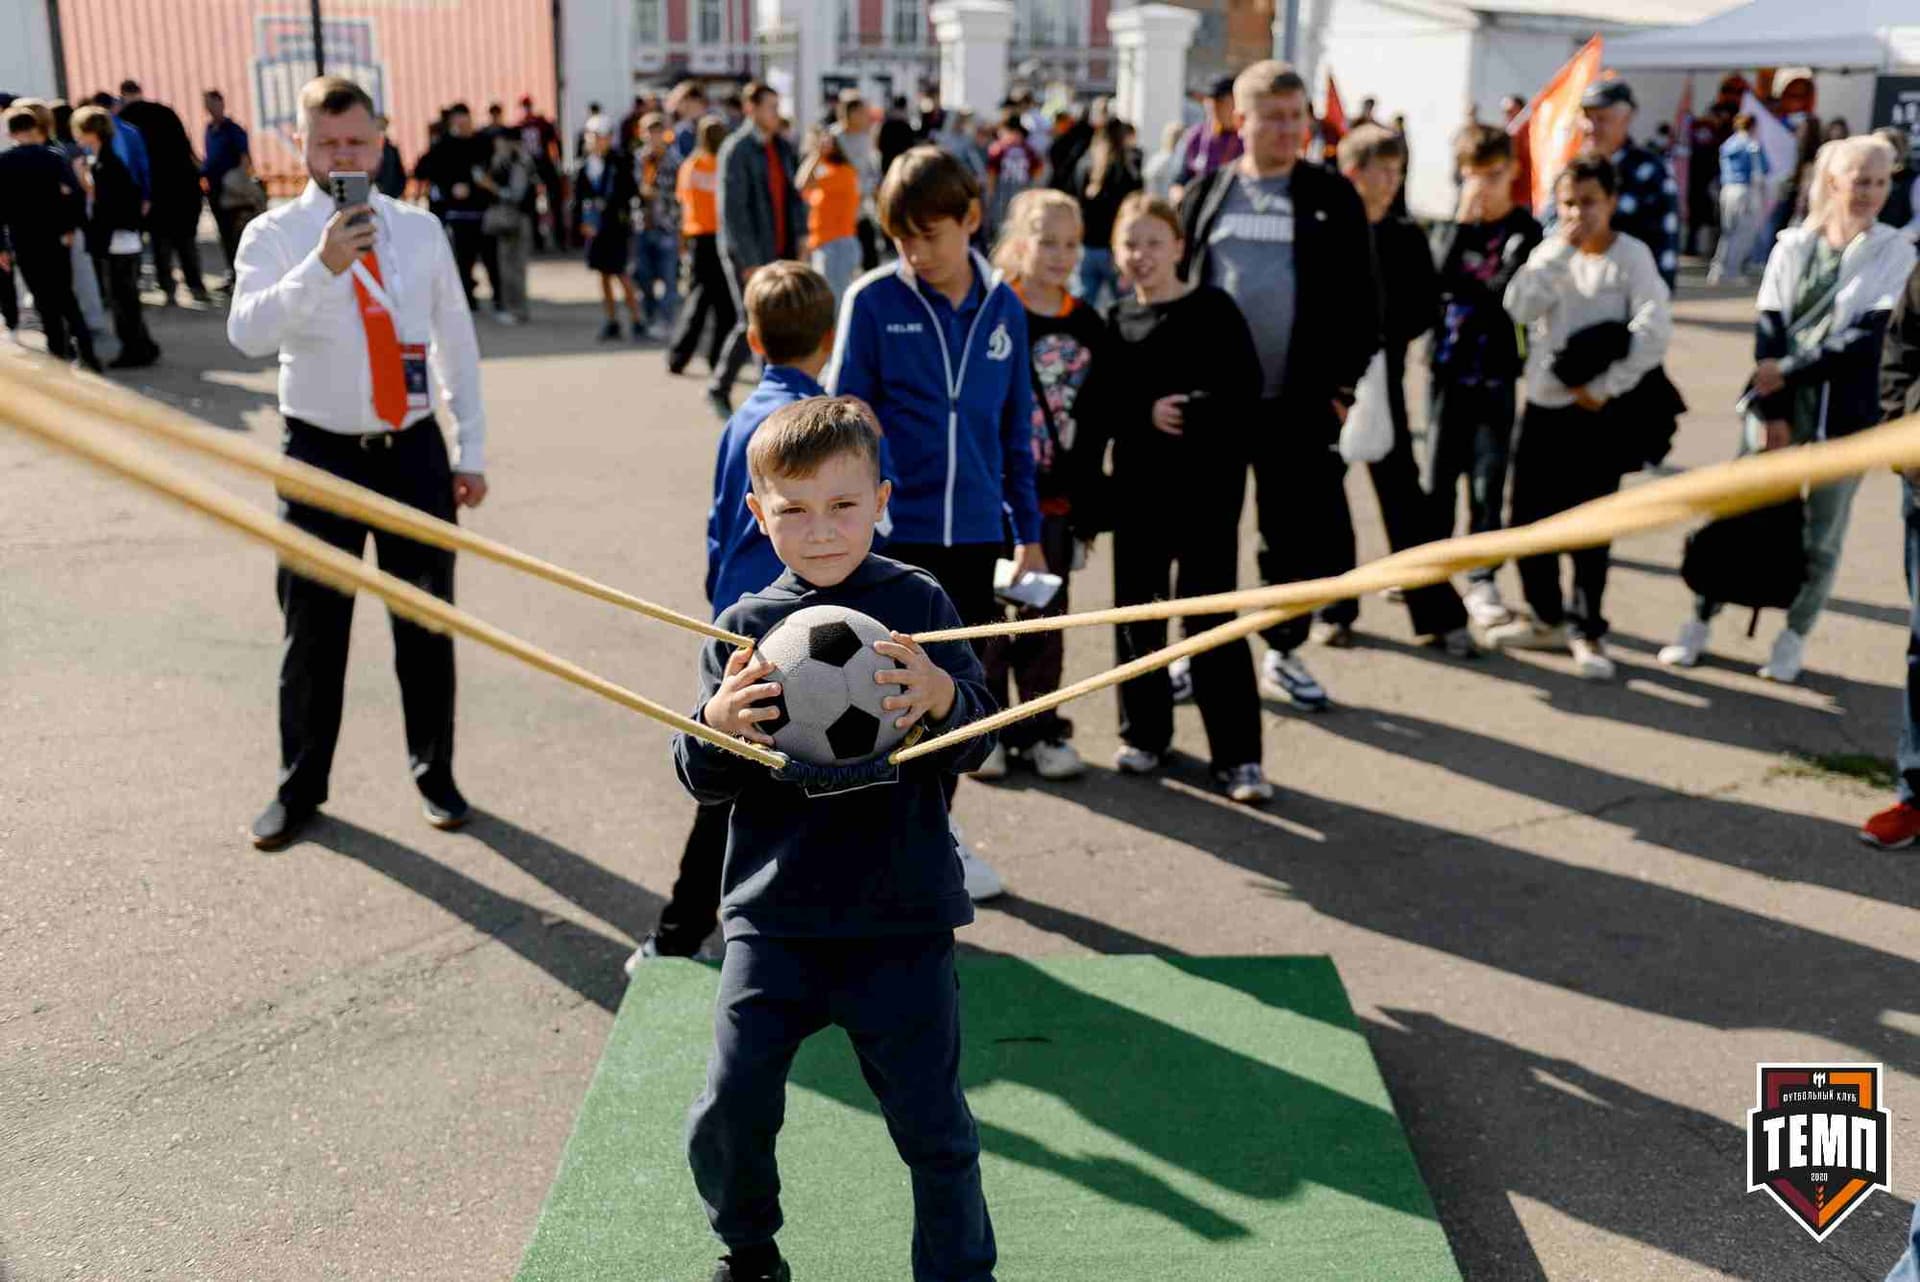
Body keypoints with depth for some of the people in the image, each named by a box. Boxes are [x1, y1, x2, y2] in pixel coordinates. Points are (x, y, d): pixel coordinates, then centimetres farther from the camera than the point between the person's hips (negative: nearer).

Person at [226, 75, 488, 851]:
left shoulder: (420, 230, 2)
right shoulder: (274, 235, -6)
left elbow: (457, 341, 8)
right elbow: (247, 334, -24)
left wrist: (471, 451, 7)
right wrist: (321, 266, -37)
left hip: (415, 453, 2)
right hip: (321, 456, -2)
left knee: (426, 622, 12)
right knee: (313, 631, 8)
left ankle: (434, 774, 29)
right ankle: (300, 787, 25)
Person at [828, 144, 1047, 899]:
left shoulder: (1003, 308, 3)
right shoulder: (872, 301, -7)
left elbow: (1015, 429, 9)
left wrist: (1028, 533, 11)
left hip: (973, 533, 3)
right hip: (891, 532, -3)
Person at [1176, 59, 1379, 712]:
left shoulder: (1332, 198, 1)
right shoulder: (1205, 195, 6)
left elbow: (1360, 299, 1)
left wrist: (1343, 382, -5)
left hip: (1300, 400, -1)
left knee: (1306, 537, 3)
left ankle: (1282, 651, 22)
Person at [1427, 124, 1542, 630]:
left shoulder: (1524, 230, 0)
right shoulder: (1450, 224, 7)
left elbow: (1509, 294, -12)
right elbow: (1440, 277, -11)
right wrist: (1462, 221, -14)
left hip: (1496, 370, -2)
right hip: (1447, 366, 2)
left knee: (1488, 479, -2)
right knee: (1438, 474, 10)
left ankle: (1481, 579, 4)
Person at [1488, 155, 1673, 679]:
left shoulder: (1631, 255, -6)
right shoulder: (1551, 252, 7)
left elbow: (1654, 332, -14)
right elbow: (1519, 306, -11)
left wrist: (1606, 386, -14)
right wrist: (1560, 251, -15)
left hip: (1597, 410, -5)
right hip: (1543, 403, 5)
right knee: (1529, 517, 9)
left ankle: (1588, 631, 12)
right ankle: (1548, 618, 26)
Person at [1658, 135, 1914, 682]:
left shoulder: (1895, 252, -1)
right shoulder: (1793, 245, 5)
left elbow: (1871, 335, -10)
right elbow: (1768, 329, -1)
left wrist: (1789, 370, -14)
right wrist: (1769, 411, -10)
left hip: (1844, 414, -1)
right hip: (1776, 405, 2)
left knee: (1821, 535, 5)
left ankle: (1792, 641, 18)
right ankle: (1699, 625, 15)